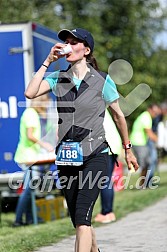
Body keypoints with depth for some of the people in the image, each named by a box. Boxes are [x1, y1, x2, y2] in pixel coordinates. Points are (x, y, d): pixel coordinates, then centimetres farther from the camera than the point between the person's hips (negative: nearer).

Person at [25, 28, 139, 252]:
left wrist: (128, 150, 16)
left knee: (82, 218, -18)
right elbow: (30, 93, -12)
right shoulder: (58, 78, 5)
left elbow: (118, 116, 8)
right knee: (79, 222, 12)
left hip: (95, 157, -4)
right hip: (67, 158, 4)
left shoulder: (102, 81, -3)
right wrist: (48, 61, -9)